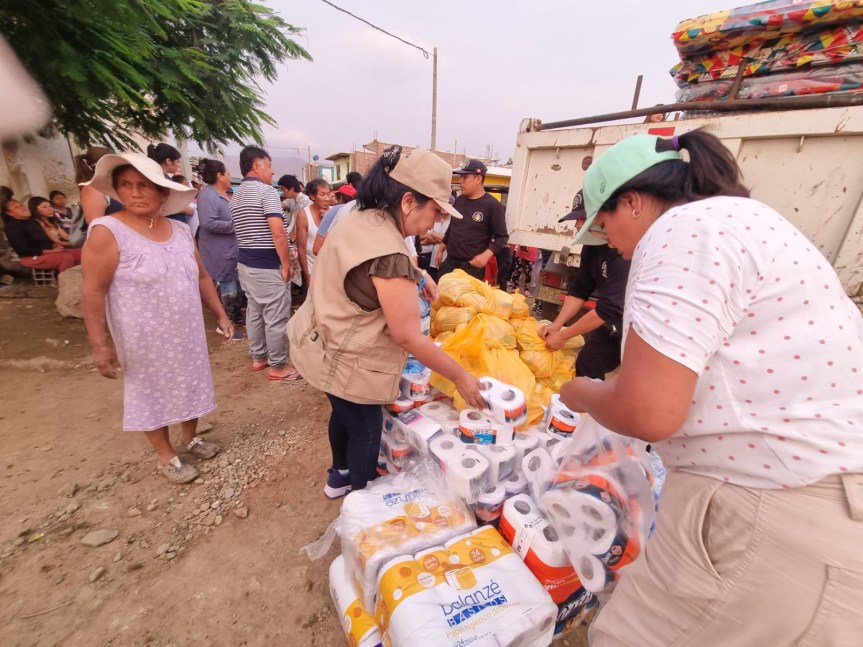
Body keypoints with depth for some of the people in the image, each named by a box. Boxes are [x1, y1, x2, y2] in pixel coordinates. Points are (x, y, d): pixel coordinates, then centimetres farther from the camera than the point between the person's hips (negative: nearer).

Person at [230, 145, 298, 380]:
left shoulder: (235, 196, 15)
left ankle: (258, 357, 28)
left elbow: (239, 231, 21)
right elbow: (278, 232, -22)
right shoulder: (267, 191, -13)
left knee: (254, 312, 16)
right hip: (268, 265, -9)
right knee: (276, 317, -1)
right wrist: (286, 264, -15)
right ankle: (278, 366, 8)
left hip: (245, 262, 9)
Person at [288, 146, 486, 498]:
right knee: (366, 431, 12)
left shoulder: (359, 218, -1)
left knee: (345, 415, 28)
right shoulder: (388, 253, -31)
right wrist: (461, 377, -17)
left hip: (326, 344, 10)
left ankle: (340, 475, 53)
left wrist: (416, 274, 3)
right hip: (344, 360, -9)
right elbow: (408, 337, -28)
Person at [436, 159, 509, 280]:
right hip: (449, 262, 7)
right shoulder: (459, 200, 11)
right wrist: (440, 250, 22)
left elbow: (502, 237, -8)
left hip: (473, 266, -6)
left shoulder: (493, 205, -9)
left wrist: (486, 255, -23)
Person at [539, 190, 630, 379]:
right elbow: (579, 289, 2)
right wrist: (557, 324, -8)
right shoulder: (592, 245, -3)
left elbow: (610, 307, -29)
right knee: (585, 364, 12)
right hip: (615, 323, 8)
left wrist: (563, 336, -22)